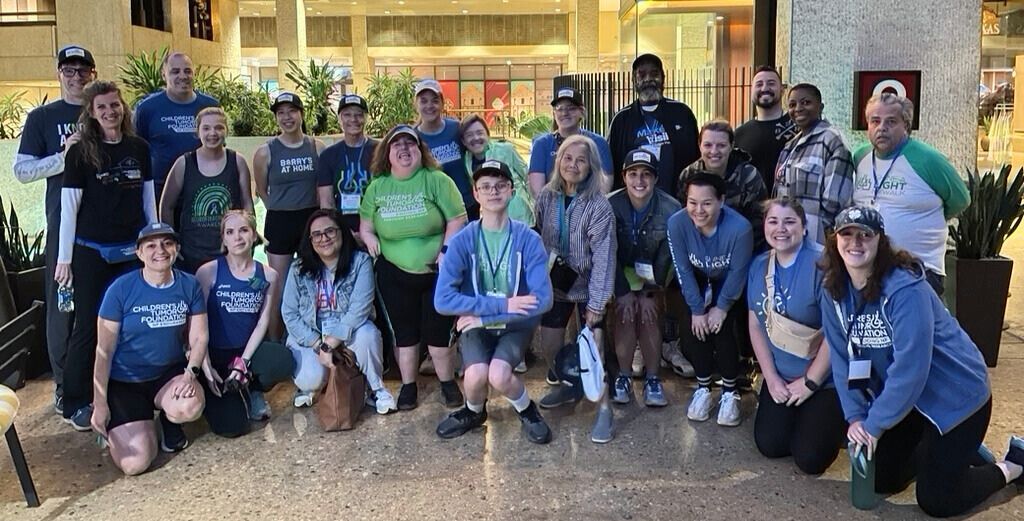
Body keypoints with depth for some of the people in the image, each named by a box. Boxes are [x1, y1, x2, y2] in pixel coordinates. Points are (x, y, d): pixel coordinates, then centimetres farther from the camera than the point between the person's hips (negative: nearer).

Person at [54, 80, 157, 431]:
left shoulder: (139, 148, 3)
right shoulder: (80, 153, -6)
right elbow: (68, 208, -5)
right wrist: (64, 258, -6)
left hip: (133, 250, 3)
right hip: (91, 252, -3)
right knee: (89, 326, 2)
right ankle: (77, 403, 15)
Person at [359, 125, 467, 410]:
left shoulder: (437, 180, -7)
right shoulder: (377, 187, 6)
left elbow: (457, 220, -9)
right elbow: (365, 224, 16)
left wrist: (446, 252, -17)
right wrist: (370, 238, -4)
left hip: (437, 272, -3)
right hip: (394, 273, 3)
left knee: (438, 331, 2)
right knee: (404, 331, 11)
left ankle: (448, 383, 20)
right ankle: (408, 386, 25)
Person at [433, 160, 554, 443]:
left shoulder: (528, 239, -11)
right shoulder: (462, 240, -10)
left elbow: (542, 301, -18)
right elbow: (442, 300, -19)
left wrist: (484, 316, -20)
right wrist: (502, 305, -24)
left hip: (515, 324, -1)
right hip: (476, 323, 1)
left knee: (498, 376, -27)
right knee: (476, 375, -26)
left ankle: (527, 411, 8)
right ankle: (474, 412, 11)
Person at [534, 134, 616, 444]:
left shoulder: (598, 206, -17)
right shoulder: (547, 196, -5)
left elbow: (603, 256, -18)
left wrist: (597, 302, -20)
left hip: (587, 287, -4)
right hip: (555, 285, 4)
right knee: (548, 345, 10)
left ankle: (604, 409, 8)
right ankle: (566, 386, 38)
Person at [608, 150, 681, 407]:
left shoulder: (671, 209, -21)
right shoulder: (611, 205, -21)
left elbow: (666, 257, -13)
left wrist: (652, 292, -13)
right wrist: (623, 292, -17)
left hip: (654, 274, 0)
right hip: (622, 272, 0)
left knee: (650, 318, -16)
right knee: (625, 316, -17)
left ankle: (652, 379, -1)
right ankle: (623, 376, -2)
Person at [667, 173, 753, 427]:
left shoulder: (739, 227, -37)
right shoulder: (677, 223, -32)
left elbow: (738, 272, -21)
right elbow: (683, 270, -19)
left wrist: (722, 307, -14)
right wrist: (697, 309, -14)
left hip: (729, 283, -2)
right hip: (698, 280, 2)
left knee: (723, 330, -13)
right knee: (693, 328, -9)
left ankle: (729, 393, 7)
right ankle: (703, 388, 12)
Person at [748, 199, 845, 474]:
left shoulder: (821, 266, -19)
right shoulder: (759, 266, 0)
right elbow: (756, 326, 4)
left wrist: (810, 382, -14)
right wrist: (771, 377, -3)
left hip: (826, 379, -5)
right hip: (781, 377, 5)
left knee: (809, 458, -9)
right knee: (769, 445, -3)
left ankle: (832, 419, 21)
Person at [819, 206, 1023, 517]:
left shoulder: (905, 289, -29)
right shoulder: (834, 290, -7)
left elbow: (909, 368, -30)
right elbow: (841, 357, -4)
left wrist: (874, 424, -23)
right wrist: (855, 416, -11)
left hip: (956, 396, -7)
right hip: (903, 397, 7)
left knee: (936, 501, -1)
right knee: (881, 479, 13)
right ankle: (943, 451, 36)